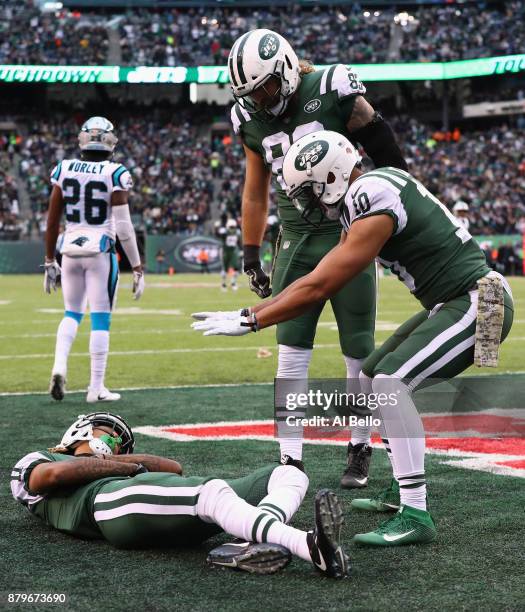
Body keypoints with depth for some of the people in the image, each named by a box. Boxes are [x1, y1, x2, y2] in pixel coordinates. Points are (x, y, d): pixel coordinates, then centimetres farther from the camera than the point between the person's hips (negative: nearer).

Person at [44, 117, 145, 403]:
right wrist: (137, 268, -4)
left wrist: (49, 261, 15)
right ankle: (96, 388, 6)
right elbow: (123, 226, -11)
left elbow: (52, 220, 5)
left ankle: (59, 366, -1)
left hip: (70, 250, 4)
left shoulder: (64, 170, 2)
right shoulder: (115, 175, -9)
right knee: (100, 319, 4)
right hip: (100, 251, -4)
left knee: (72, 313, 20)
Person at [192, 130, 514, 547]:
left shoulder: (374, 207, -21)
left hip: (478, 305, -10)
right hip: (453, 304, 10)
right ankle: (403, 491, 22)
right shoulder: (378, 183, 8)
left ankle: (416, 516, -21)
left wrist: (248, 320, -11)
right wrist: (262, 309, 12)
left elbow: (317, 288, -19)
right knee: (372, 380, 14)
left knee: (391, 383, -22)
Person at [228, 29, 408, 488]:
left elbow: (390, 161, -5)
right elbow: (256, 193, 16)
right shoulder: (252, 120, 3)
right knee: (291, 350, -3)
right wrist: (251, 257, 16)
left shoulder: (334, 93, -13)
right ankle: (291, 458, 0)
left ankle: (361, 450, 18)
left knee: (358, 351, 3)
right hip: (297, 241, 4)